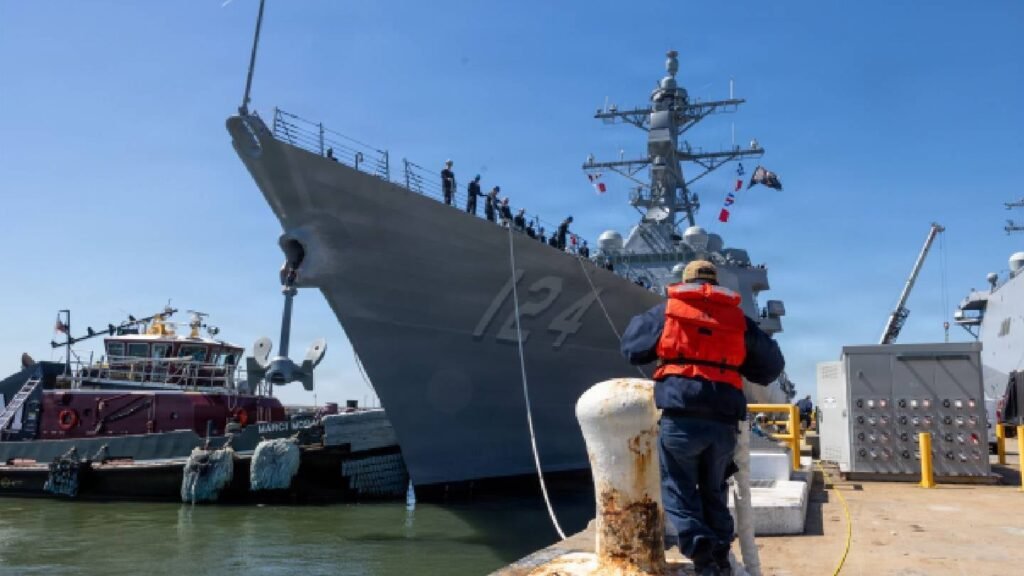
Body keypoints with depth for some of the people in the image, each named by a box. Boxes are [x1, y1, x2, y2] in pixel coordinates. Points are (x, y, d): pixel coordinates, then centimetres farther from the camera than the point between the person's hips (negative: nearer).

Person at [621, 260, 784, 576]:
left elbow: (630, 347, 19)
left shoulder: (666, 310, 8)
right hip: (724, 422, 3)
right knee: (714, 491, 20)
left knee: (679, 490, 7)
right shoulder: (738, 317, 14)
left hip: (681, 418, -3)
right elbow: (773, 364, 21)